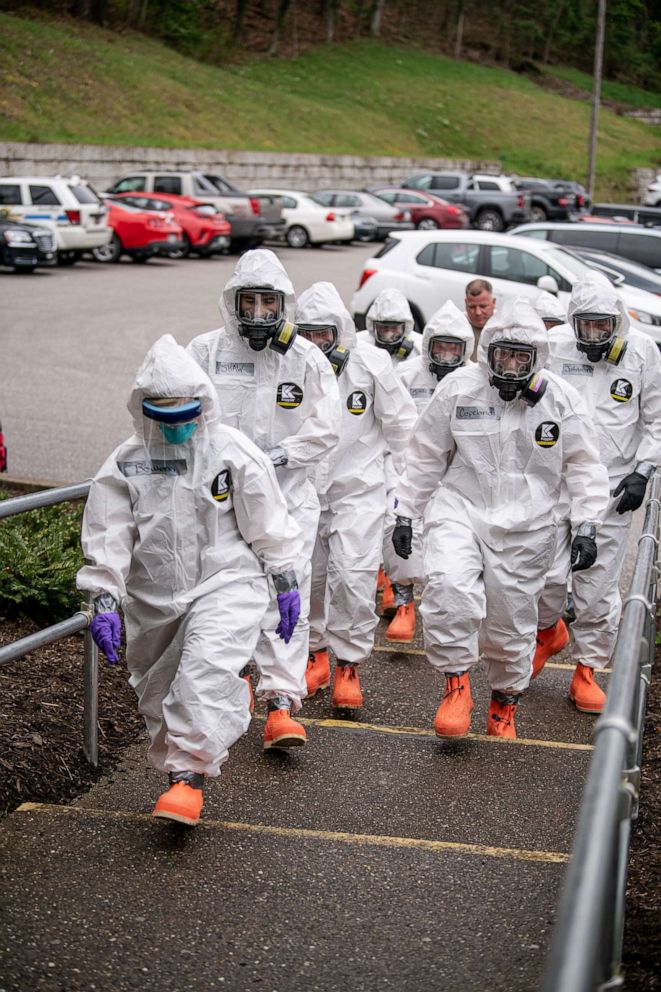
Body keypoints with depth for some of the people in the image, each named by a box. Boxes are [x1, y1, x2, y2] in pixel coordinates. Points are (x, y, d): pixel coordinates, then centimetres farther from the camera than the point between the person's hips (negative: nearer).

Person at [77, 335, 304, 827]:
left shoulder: (233, 451, -6)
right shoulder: (126, 463, -2)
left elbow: (267, 523, 2)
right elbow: (108, 536, -2)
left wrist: (286, 583, 5)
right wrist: (105, 601, -9)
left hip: (226, 583, -3)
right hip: (154, 597, 4)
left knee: (205, 670, -25)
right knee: (159, 692, 11)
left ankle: (188, 774, -23)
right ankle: (176, 765, 30)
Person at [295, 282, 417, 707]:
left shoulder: (371, 364, -9)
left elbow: (401, 422, 2)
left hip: (358, 486, -2)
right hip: (303, 487, 2)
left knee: (353, 575, -12)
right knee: (306, 574, 8)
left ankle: (349, 664, 3)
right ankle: (316, 653, 29)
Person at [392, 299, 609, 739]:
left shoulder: (561, 398, -4)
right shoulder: (458, 388, -4)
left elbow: (585, 467, 4)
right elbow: (426, 455, 6)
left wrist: (587, 525, -5)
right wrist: (406, 513, 7)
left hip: (524, 527, 1)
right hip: (460, 509, 0)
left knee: (512, 623, 8)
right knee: (450, 587, -27)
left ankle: (505, 704, 33)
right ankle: (457, 684, -8)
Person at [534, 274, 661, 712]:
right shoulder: (554, 345, -2)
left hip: (612, 486, 0)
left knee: (599, 583, 3)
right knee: (547, 572, -3)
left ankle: (587, 669, 18)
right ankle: (549, 631, 30)